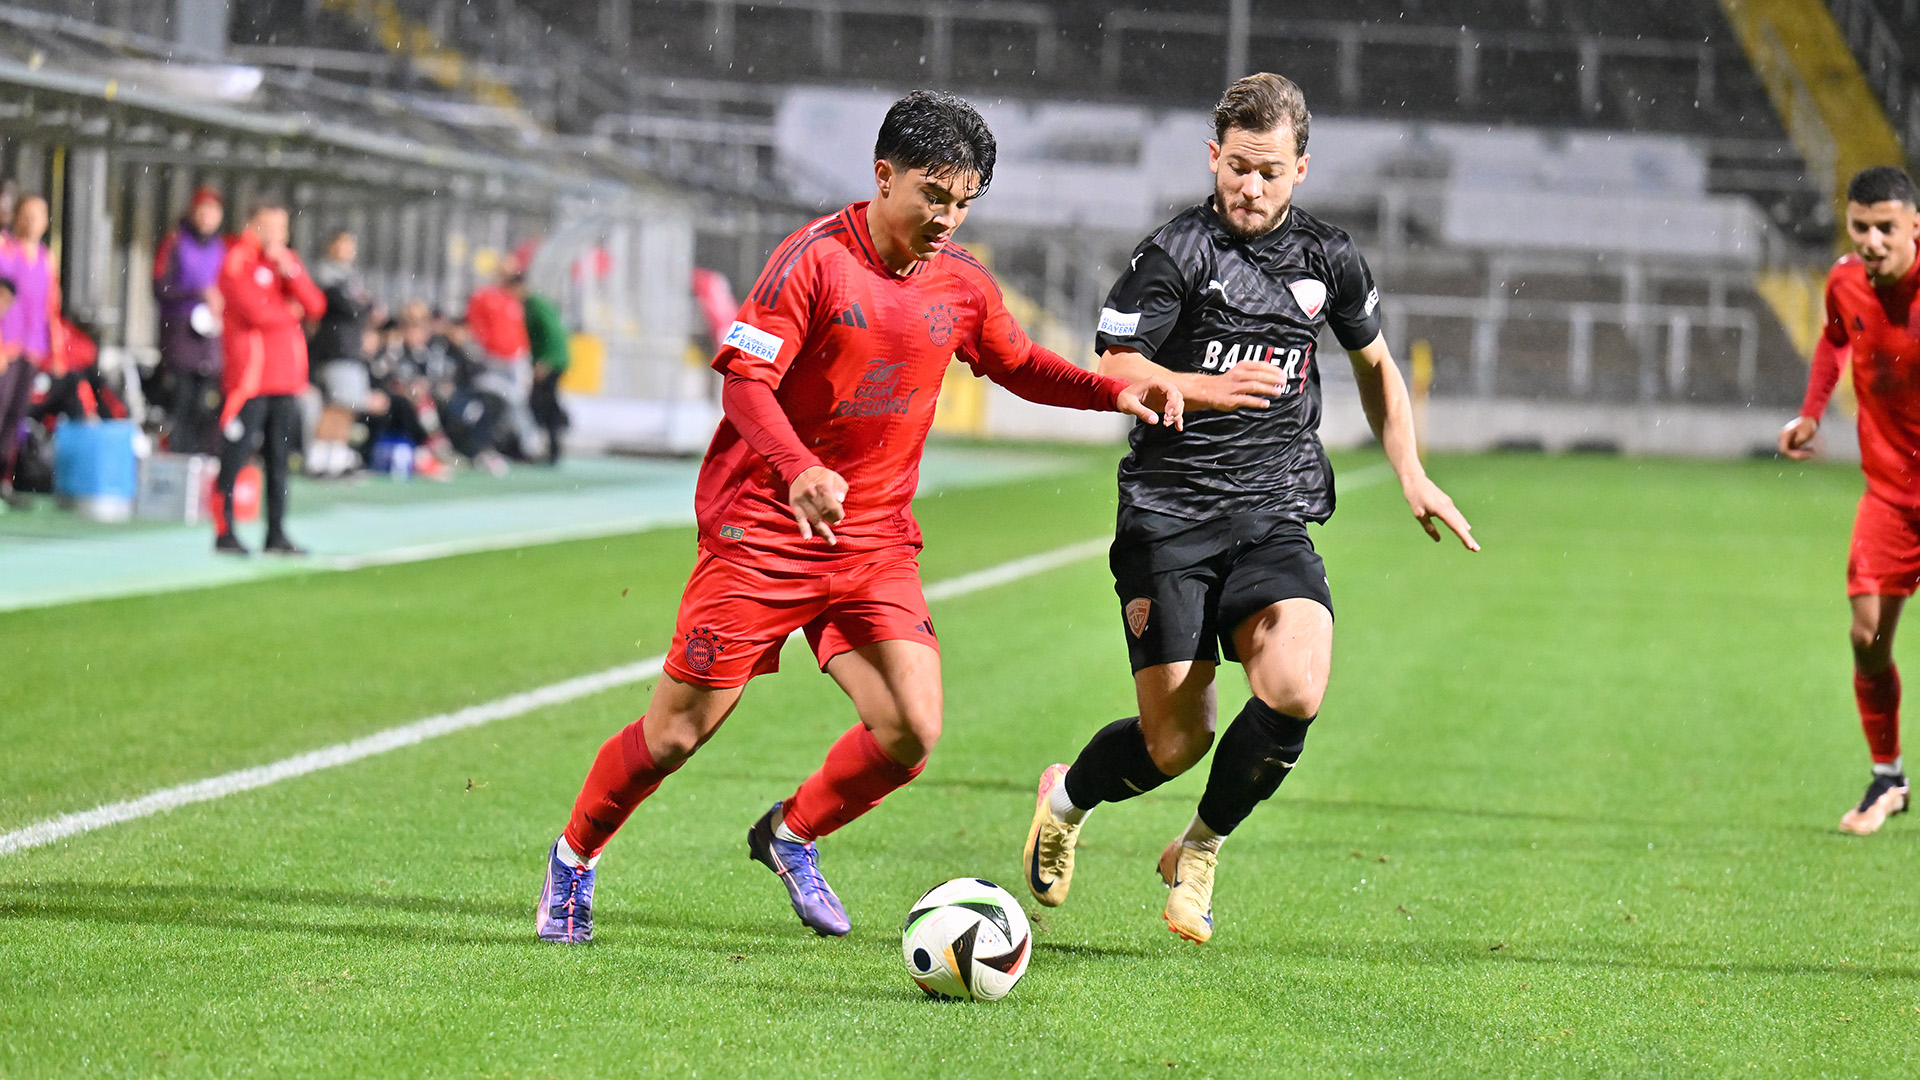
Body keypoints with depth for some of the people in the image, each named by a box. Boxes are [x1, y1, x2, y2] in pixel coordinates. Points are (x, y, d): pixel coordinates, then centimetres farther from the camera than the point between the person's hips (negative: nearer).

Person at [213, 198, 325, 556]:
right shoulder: (238, 262, -6)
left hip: (286, 379, 7)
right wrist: (291, 311, 1)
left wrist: (290, 270, -9)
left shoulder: (286, 260, 17)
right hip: (249, 377, -7)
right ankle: (224, 533, 0)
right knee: (235, 456, -5)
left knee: (279, 459, 9)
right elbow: (255, 312, -17)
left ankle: (276, 534, 13)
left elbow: (315, 306, 6)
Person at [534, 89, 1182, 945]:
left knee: (912, 732, -12)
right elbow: (744, 379, -18)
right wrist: (800, 468, -35)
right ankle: (573, 859, 24)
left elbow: (1019, 366, 22)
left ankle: (791, 836, 16)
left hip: (876, 543, 5)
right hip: (762, 530, -5)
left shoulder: (960, 284, 5)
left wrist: (1114, 393, 6)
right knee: (677, 732, -2)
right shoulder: (815, 259, -13)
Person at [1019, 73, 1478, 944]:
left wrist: (1411, 475, 18)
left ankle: (1198, 850, 5)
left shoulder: (1328, 259, 8)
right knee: (1176, 742, -5)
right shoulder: (1175, 253, -5)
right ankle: (1065, 800, 30)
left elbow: (1374, 364, 26)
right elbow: (1115, 371, -8)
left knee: (1294, 693, -22)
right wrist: (1203, 389, -26)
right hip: (1168, 520, -3)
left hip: (1275, 521, 3)